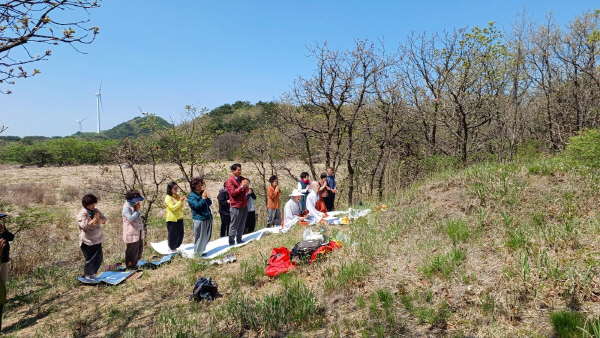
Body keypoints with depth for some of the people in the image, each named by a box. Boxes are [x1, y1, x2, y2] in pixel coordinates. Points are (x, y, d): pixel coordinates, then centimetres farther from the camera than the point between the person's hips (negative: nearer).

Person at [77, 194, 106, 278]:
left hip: (97, 240, 7)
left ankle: (92, 274, 29)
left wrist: (98, 219, -15)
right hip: (88, 241, -7)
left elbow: (104, 220, 4)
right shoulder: (82, 213, -12)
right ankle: (87, 275, 18)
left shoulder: (96, 211, 9)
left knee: (99, 258, 13)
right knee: (90, 259, -1)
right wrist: (94, 220, -19)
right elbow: (84, 225, -24)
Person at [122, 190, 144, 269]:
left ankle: (135, 264, 30)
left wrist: (139, 209, -4)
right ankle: (129, 266, 18)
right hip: (132, 233, -8)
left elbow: (141, 214, 15)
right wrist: (137, 210, -16)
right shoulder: (126, 207, -15)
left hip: (139, 231, 8)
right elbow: (130, 218, -23)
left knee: (140, 249, 16)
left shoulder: (135, 205, 10)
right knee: (132, 251, 3)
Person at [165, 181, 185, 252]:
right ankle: (172, 249, 20)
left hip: (179, 218, 7)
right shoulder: (168, 198, -11)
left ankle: (175, 247, 27)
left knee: (180, 235, 10)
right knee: (173, 235, 2)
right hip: (172, 219, -7)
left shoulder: (177, 196, 12)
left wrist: (182, 201, 1)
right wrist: (180, 201, -23)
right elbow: (172, 208, -20)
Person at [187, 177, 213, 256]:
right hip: (200, 219, -7)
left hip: (208, 218, 8)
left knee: (207, 237, 16)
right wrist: (203, 199, -18)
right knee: (199, 237, -1)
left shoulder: (203, 193, 13)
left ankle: (201, 251, 30)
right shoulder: (191, 197, -7)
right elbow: (197, 206, -19)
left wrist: (208, 197, -5)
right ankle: (197, 253, 13)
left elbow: (210, 204, 12)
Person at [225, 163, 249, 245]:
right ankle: (231, 241, 11)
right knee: (234, 225, 1)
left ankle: (239, 240, 28)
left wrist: (246, 186, -8)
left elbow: (246, 191, 14)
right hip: (236, 206, -7)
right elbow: (232, 192, -18)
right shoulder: (230, 181, -12)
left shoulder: (242, 178, 10)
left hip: (244, 205, 7)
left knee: (242, 225, 16)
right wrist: (241, 186, -21)